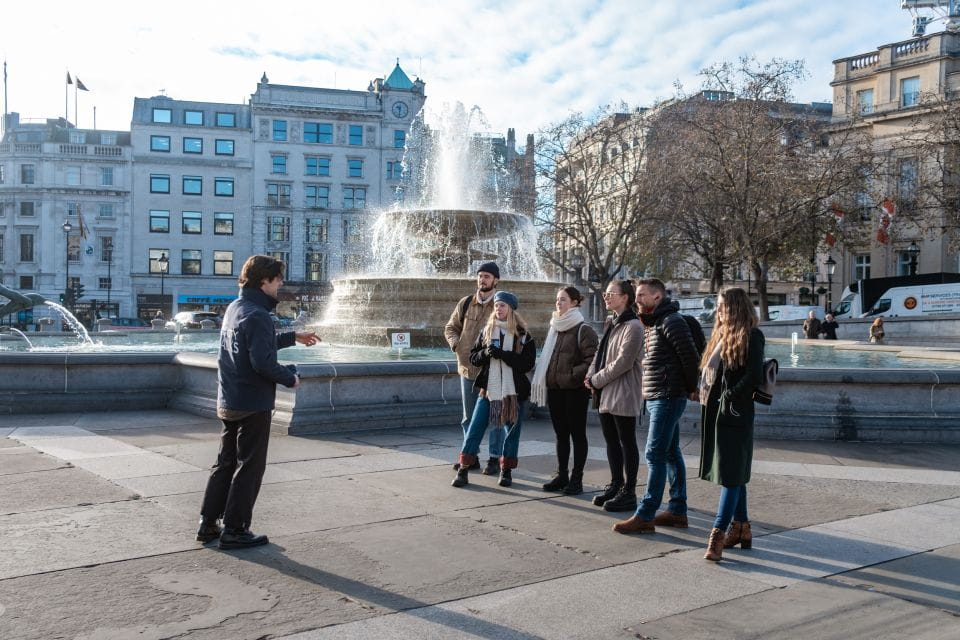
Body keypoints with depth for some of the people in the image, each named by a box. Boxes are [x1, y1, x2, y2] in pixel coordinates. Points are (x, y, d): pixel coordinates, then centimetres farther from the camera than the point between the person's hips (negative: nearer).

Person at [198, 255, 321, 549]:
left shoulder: (234, 308, 11)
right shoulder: (257, 315, -20)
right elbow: (263, 363, -26)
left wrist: (294, 337, 30)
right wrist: (290, 378, -11)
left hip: (228, 402, 9)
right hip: (253, 404, -9)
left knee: (226, 462, 17)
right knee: (249, 467, 2)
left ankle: (208, 524, 22)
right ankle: (234, 530, 8)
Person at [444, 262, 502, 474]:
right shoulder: (465, 303, 7)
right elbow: (450, 327, 16)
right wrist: (456, 344, -3)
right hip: (468, 368, 5)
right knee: (469, 417, 14)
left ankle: (495, 459, 12)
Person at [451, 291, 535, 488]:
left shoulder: (523, 335, -2)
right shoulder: (487, 331, 7)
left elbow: (528, 363, -13)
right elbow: (473, 358, 7)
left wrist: (501, 354, -21)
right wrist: (485, 353, -15)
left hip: (514, 391, -1)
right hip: (487, 389, 2)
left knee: (511, 432, 8)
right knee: (474, 429, -1)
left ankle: (506, 471, 23)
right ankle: (463, 470, 5)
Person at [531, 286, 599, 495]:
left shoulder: (583, 330, -10)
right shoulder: (555, 328, 13)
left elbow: (592, 360, -17)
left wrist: (572, 375, -19)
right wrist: (546, 380, 8)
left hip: (575, 390, -7)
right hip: (554, 389, 7)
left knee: (577, 434, 4)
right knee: (560, 434, 13)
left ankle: (576, 478, 11)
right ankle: (561, 475, 22)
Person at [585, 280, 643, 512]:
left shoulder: (633, 326, -15)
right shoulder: (612, 323, 14)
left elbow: (623, 362, -19)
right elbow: (600, 353, 18)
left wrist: (596, 380, -13)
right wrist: (592, 374, 0)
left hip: (623, 394, -9)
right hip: (606, 393, 9)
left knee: (627, 442, 0)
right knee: (611, 441, 15)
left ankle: (629, 493, 8)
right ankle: (616, 485, 26)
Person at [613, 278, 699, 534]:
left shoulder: (671, 321, -14)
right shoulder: (653, 323, 16)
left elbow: (690, 356, -17)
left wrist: (691, 388, -7)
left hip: (667, 397, -10)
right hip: (655, 397, 10)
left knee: (655, 455, -8)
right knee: (671, 453, 13)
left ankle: (645, 516, -5)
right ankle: (677, 510, 21)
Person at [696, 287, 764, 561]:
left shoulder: (751, 336, -8)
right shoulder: (721, 335, 17)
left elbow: (754, 375, -17)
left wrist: (730, 395, -15)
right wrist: (705, 391, 5)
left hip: (735, 414, -9)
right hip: (714, 412, 9)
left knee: (731, 473, -7)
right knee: (730, 472, 14)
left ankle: (718, 533, -8)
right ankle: (741, 528, 23)